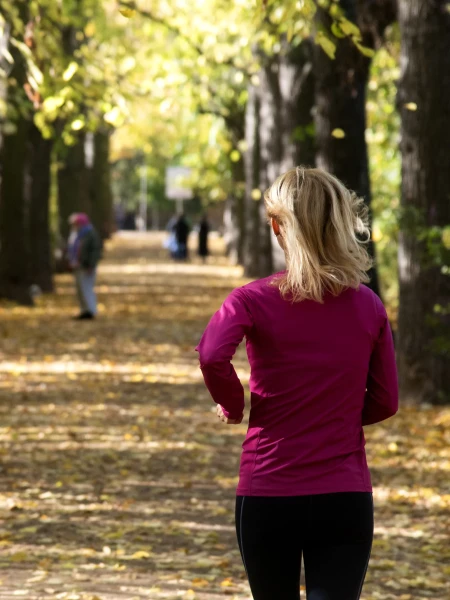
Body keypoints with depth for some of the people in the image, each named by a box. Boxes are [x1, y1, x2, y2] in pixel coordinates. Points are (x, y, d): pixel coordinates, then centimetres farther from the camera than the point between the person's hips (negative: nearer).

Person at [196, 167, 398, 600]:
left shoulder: (254, 300, -5)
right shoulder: (368, 306, 3)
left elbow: (211, 355, -24)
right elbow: (384, 402, 6)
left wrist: (232, 407, -5)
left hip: (267, 495, 0)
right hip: (346, 498, 1)